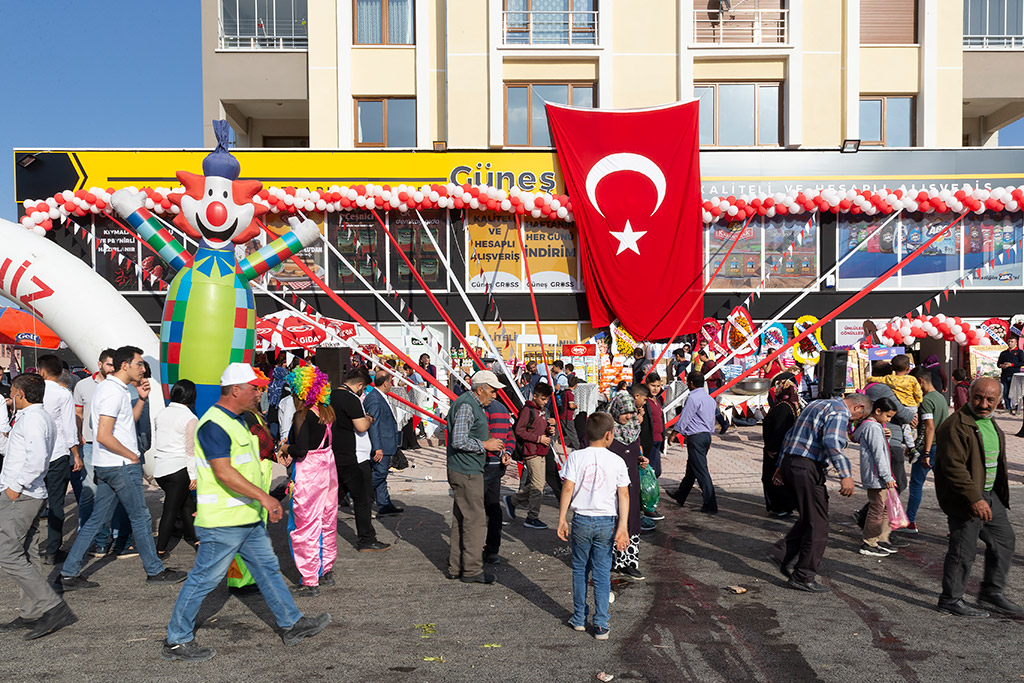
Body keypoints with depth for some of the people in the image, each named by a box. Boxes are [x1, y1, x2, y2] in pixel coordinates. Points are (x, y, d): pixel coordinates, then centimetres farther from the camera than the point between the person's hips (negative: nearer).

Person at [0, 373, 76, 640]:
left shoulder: (31, 418, -14)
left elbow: (37, 456, -28)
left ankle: (53, 608, -13)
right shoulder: (43, 416, 19)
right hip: (26, 495, 10)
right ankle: (30, 614, 15)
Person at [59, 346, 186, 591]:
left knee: (97, 519, 12)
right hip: (121, 466, -10)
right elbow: (104, 436, -25)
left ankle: (69, 573, 14)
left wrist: (141, 399, 10)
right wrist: (132, 456, -14)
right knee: (141, 517, 1)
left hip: (106, 466, 10)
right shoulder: (113, 391, -18)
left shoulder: (109, 387, 14)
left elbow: (128, 422, 22)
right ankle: (155, 571, 12)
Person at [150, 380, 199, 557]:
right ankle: (160, 549, 6)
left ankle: (191, 536, 28)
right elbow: (191, 450, -10)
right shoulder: (190, 418, -10)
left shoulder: (162, 413, 8)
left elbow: (155, 441, 14)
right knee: (171, 510, 2)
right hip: (178, 469, -6)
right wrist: (193, 475, -6)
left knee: (185, 502, 19)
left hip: (159, 468, 7)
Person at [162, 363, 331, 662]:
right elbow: (223, 472, -26)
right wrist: (264, 496, -27)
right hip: (223, 522, -10)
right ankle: (176, 641, 17)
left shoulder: (237, 420, 14)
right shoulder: (214, 424, -19)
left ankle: (292, 625, 23)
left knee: (268, 568, 14)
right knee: (203, 580, 2)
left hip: (248, 518, 10)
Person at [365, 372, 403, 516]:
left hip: (384, 445, 11)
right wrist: (378, 448, -24)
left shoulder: (380, 397, 13)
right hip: (380, 446, -11)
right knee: (379, 473, -8)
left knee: (381, 474, 14)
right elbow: (373, 424, -23)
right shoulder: (374, 399, -20)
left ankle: (385, 505, 20)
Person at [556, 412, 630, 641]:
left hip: (581, 520, 0)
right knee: (602, 573, 7)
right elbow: (623, 495, -7)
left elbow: (567, 489, -8)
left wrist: (562, 520, -3)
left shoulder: (576, 457, -4)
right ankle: (601, 626, 9)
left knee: (580, 570, 15)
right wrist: (622, 526, -6)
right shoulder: (617, 461, -3)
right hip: (607, 522, 0)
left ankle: (579, 618, 24)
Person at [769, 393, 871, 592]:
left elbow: (791, 435, 24)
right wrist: (845, 475, -28)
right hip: (807, 469, -9)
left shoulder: (817, 404, 22)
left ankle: (786, 553, 8)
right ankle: (803, 577, 5)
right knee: (817, 525, 0)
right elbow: (831, 442, -26)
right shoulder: (840, 412, -8)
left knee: (810, 517, 19)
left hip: (789, 463, 10)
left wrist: (781, 465, 28)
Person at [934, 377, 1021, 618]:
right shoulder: (956, 426, -20)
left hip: (990, 494, 10)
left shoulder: (989, 422, 12)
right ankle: (951, 600, 14)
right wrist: (974, 499, -28)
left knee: (1004, 541, 16)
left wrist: (1000, 494, 23)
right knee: (963, 550, -1)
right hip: (965, 499, -10)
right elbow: (954, 467, -25)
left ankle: (992, 594, 30)